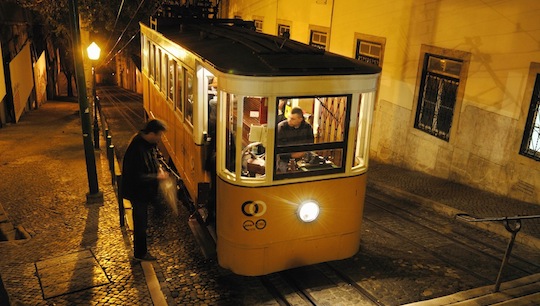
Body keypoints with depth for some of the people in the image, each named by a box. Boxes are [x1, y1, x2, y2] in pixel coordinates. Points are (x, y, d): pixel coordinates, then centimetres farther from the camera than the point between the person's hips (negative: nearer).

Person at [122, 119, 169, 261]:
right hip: (137, 191, -9)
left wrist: (158, 167, -1)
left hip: (145, 189, 10)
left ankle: (141, 248, 46)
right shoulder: (138, 149, -34)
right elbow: (137, 177, -32)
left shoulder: (149, 142, -5)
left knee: (142, 219, 26)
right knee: (140, 222, 7)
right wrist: (157, 176, -24)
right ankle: (140, 253, 25)